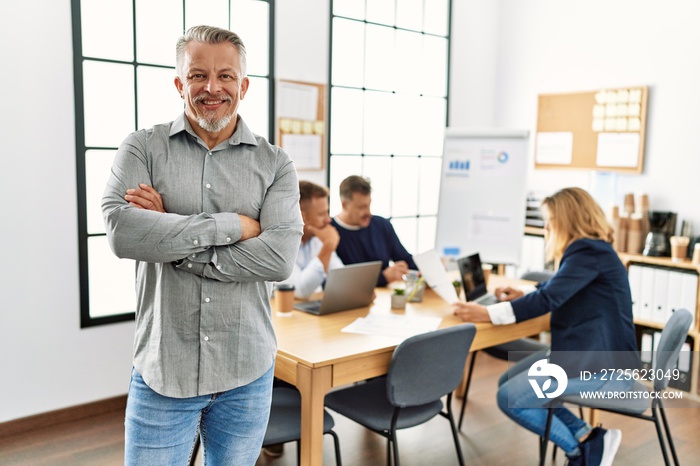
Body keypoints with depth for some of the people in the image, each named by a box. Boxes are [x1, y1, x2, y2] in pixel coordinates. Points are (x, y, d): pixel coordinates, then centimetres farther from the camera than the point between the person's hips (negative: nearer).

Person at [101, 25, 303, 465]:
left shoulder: (274, 163, 0)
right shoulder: (143, 148, -1)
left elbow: (280, 257, -14)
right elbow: (122, 232, -18)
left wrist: (171, 242, -15)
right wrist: (233, 225, -16)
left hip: (247, 373, 1)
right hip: (161, 371, -1)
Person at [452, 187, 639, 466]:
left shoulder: (589, 252, -17)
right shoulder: (586, 249, 15)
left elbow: (549, 298, -25)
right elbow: (556, 291, 29)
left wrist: (487, 314, -25)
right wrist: (523, 297, 10)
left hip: (601, 364, -11)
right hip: (583, 353, 11)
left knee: (510, 398, -12)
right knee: (509, 381, 11)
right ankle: (586, 437, 5)